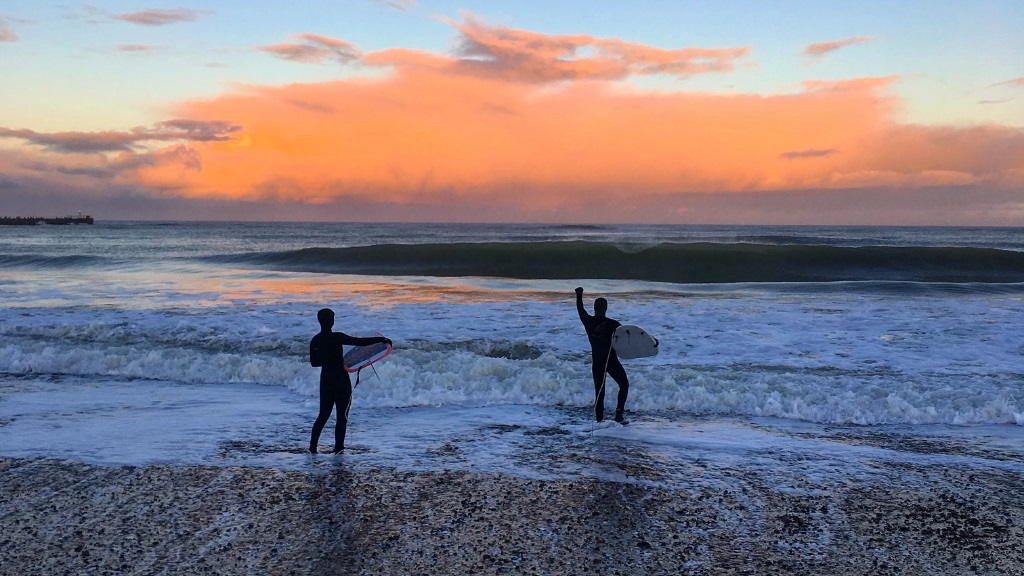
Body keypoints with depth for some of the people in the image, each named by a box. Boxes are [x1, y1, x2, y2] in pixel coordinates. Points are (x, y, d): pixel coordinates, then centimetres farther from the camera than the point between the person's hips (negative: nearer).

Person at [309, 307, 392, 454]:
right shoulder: (336, 337, -17)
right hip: (341, 382, -6)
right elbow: (360, 342, -22)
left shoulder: (314, 341, 3)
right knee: (342, 416, 5)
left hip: (325, 382, 6)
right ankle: (338, 448, 6)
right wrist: (381, 339, -15)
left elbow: (313, 362, 14)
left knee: (323, 415, 15)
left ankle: (312, 446, 11)